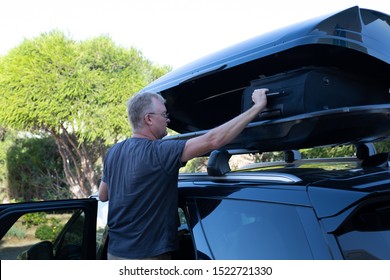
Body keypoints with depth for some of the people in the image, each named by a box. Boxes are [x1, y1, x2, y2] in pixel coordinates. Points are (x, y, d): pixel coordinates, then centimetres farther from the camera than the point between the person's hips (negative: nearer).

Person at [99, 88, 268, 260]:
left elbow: (102, 195, 17)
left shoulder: (113, 152, 4)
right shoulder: (158, 152, -21)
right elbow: (213, 140, -26)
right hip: (146, 255, -8)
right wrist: (257, 106, -21)